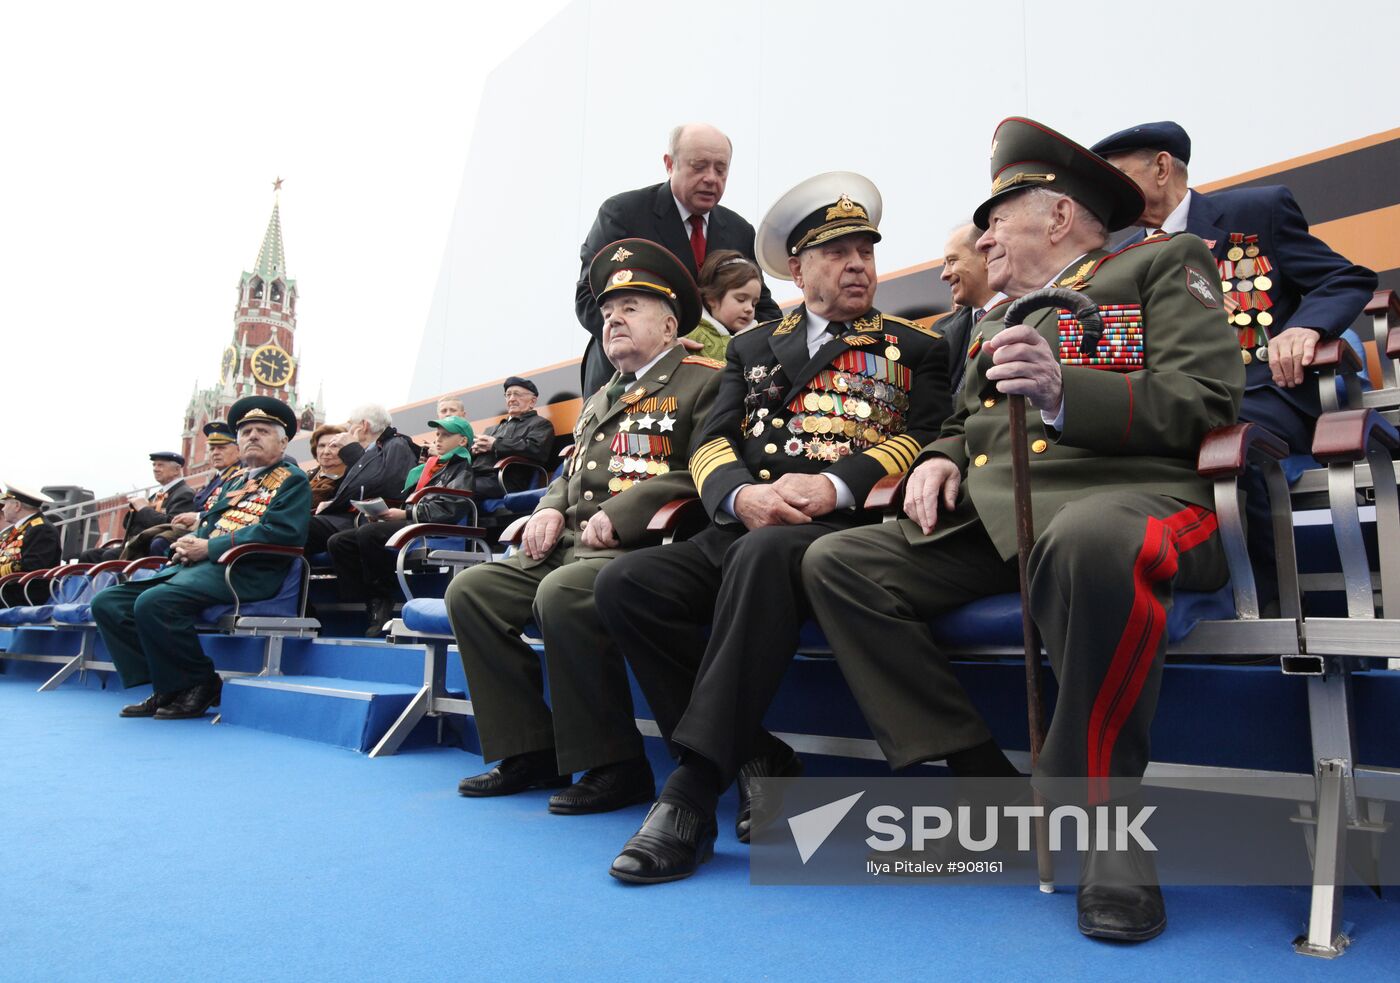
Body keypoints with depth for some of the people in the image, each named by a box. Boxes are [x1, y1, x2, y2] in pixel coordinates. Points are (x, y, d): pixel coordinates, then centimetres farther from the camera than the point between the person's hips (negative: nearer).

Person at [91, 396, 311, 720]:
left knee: (154, 603, -30)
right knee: (107, 602, -3)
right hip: (196, 565, 9)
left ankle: (200, 686, -12)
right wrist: (187, 544, 4)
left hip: (244, 571, -9)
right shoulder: (233, 480, 28)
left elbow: (283, 532, -14)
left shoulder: (292, 480, 3)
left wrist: (209, 547, -14)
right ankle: (167, 686, -3)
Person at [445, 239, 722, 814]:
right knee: (471, 589, -7)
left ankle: (614, 765, -18)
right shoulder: (599, 400, 27)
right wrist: (550, 510, 6)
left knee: (562, 594, -35)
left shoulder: (703, 383, 1)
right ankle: (530, 752, -1)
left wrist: (620, 514, -19)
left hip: (642, 547, -8)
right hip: (571, 544, 9)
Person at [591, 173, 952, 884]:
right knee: (626, 582, -21)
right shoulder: (753, 348, 24)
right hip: (744, 528, 4)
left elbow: (924, 437, 1)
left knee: (764, 554, -39)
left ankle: (693, 786, -33)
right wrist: (743, 494, -11)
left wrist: (835, 484, -17)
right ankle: (754, 756, -13)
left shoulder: (915, 346, 17)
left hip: (846, 529, -4)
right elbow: (712, 443, 13)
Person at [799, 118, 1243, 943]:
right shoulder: (996, 319, 30)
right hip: (989, 517, 7)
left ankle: (1103, 815, -21)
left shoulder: (1164, 266, 12)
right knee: (836, 563, -11)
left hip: (1126, 493, -6)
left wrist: (1065, 393, -19)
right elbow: (964, 428, 30)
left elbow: (1209, 403, -3)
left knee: (1087, 543, -41)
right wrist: (938, 460, 4)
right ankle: (981, 780, -9)